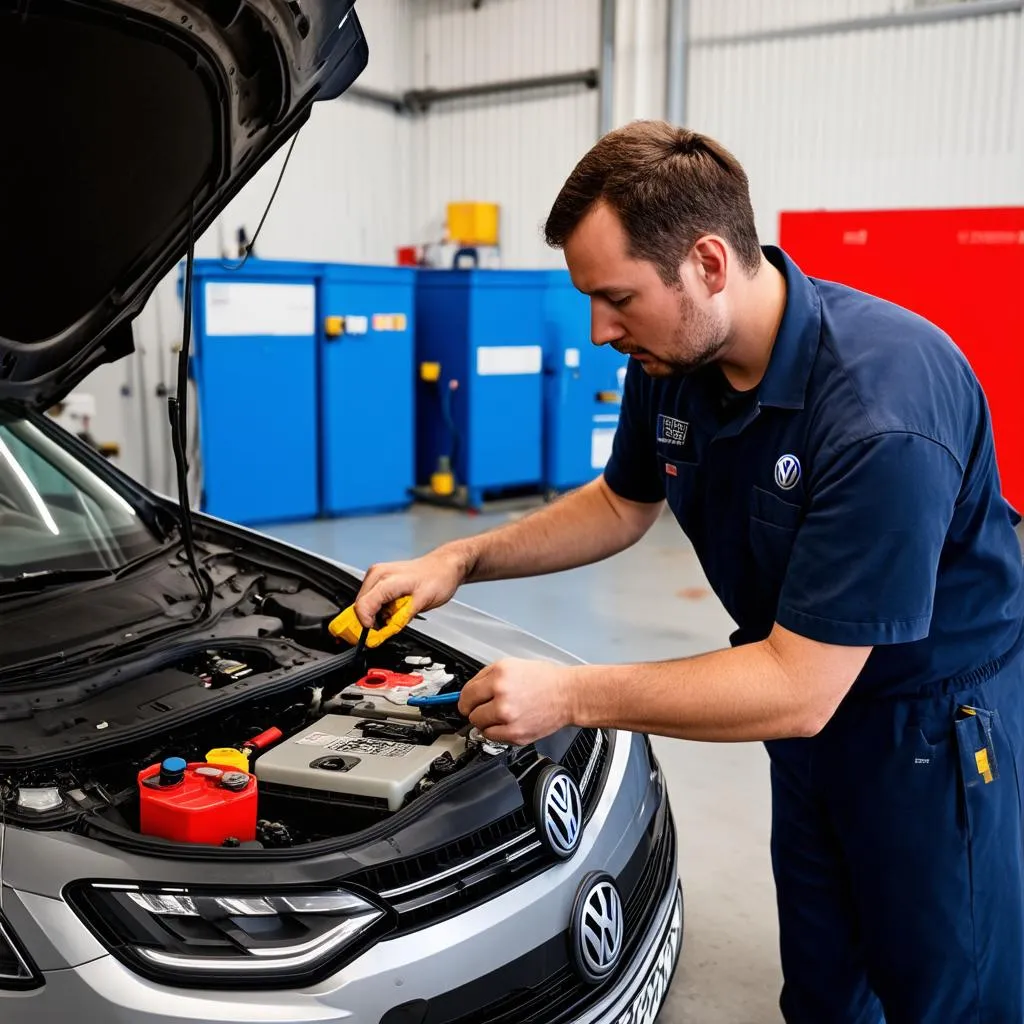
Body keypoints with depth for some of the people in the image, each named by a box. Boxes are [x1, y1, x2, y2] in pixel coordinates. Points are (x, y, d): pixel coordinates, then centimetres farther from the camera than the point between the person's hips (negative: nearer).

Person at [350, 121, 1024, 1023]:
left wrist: (567, 696, -26)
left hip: (944, 722, -6)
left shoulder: (881, 407, -33)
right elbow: (623, 504, 10)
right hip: (815, 702, 7)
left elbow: (798, 691, -31)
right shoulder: (672, 360, -10)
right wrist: (464, 560, -2)